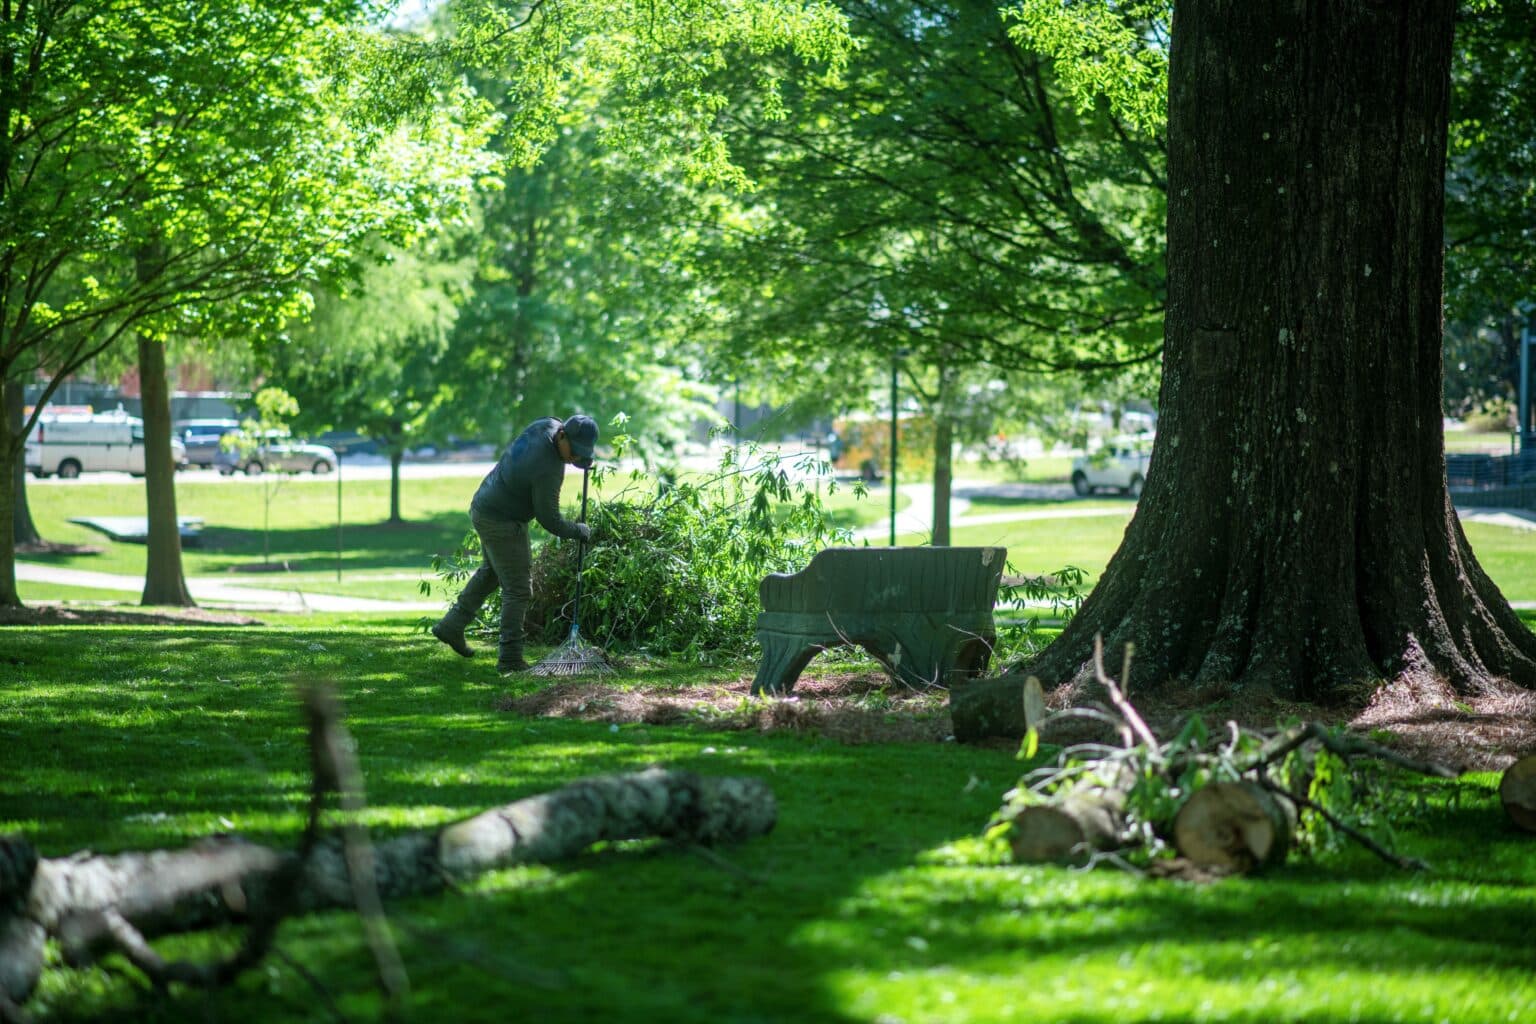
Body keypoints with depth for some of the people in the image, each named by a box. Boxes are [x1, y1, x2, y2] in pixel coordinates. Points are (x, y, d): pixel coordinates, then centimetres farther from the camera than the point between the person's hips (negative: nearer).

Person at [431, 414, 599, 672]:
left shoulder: (548, 425, -10)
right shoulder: (548, 469, -32)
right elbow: (549, 519, -21)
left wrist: (583, 462, 8)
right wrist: (580, 531, -6)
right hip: (502, 523, -10)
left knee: (492, 571, 28)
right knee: (518, 589, -3)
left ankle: (451, 626, 36)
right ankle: (510, 658, -1)